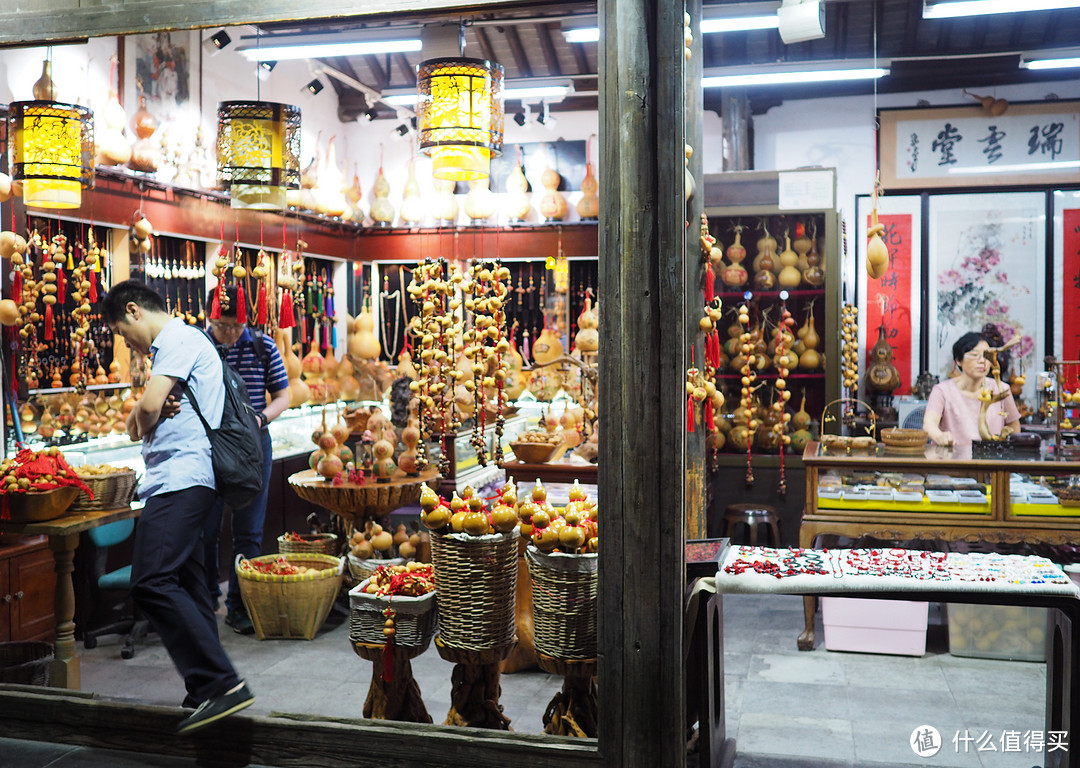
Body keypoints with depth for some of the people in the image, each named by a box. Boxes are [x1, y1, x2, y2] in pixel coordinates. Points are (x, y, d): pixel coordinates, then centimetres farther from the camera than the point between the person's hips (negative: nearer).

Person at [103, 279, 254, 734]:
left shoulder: (177, 340, -5)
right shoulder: (176, 344, 27)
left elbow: (149, 406, -18)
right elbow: (140, 419, 23)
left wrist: (143, 420, 5)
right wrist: (142, 419, -1)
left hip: (181, 478, -11)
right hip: (180, 480, 11)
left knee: (151, 583, -20)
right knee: (185, 586, 10)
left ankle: (222, 683, -23)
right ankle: (210, 692, 15)